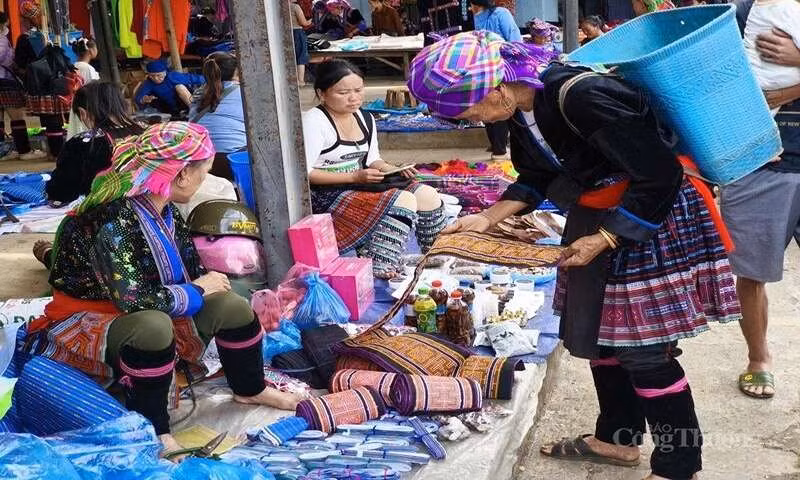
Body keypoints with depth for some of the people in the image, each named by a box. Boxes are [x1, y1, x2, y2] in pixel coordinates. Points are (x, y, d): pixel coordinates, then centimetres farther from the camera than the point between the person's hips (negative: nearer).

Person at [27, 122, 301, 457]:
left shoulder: (164, 211, -2)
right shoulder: (112, 218, -30)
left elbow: (191, 270, 9)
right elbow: (133, 299, -36)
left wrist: (208, 281, -13)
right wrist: (196, 291, -21)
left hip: (148, 316, 8)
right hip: (87, 323, -8)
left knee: (232, 306, -2)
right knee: (152, 326, -39)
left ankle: (250, 389, 22)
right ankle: (151, 431, -23)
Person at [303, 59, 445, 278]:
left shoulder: (365, 119, 10)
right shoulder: (313, 121, -15)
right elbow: (304, 173, -19)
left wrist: (392, 169, -4)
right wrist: (355, 177, -22)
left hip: (360, 184, 9)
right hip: (328, 194, -8)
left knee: (428, 195, -3)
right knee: (404, 200, -25)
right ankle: (377, 269, -26)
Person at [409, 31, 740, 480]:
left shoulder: (583, 96, -31)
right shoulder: (523, 103, -4)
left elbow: (659, 177, -25)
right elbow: (537, 176, 12)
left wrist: (602, 240, -19)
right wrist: (488, 218, -1)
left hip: (654, 214, -9)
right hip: (596, 215, 9)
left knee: (643, 347, -4)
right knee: (595, 330, 15)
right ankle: (617, 438, 33)